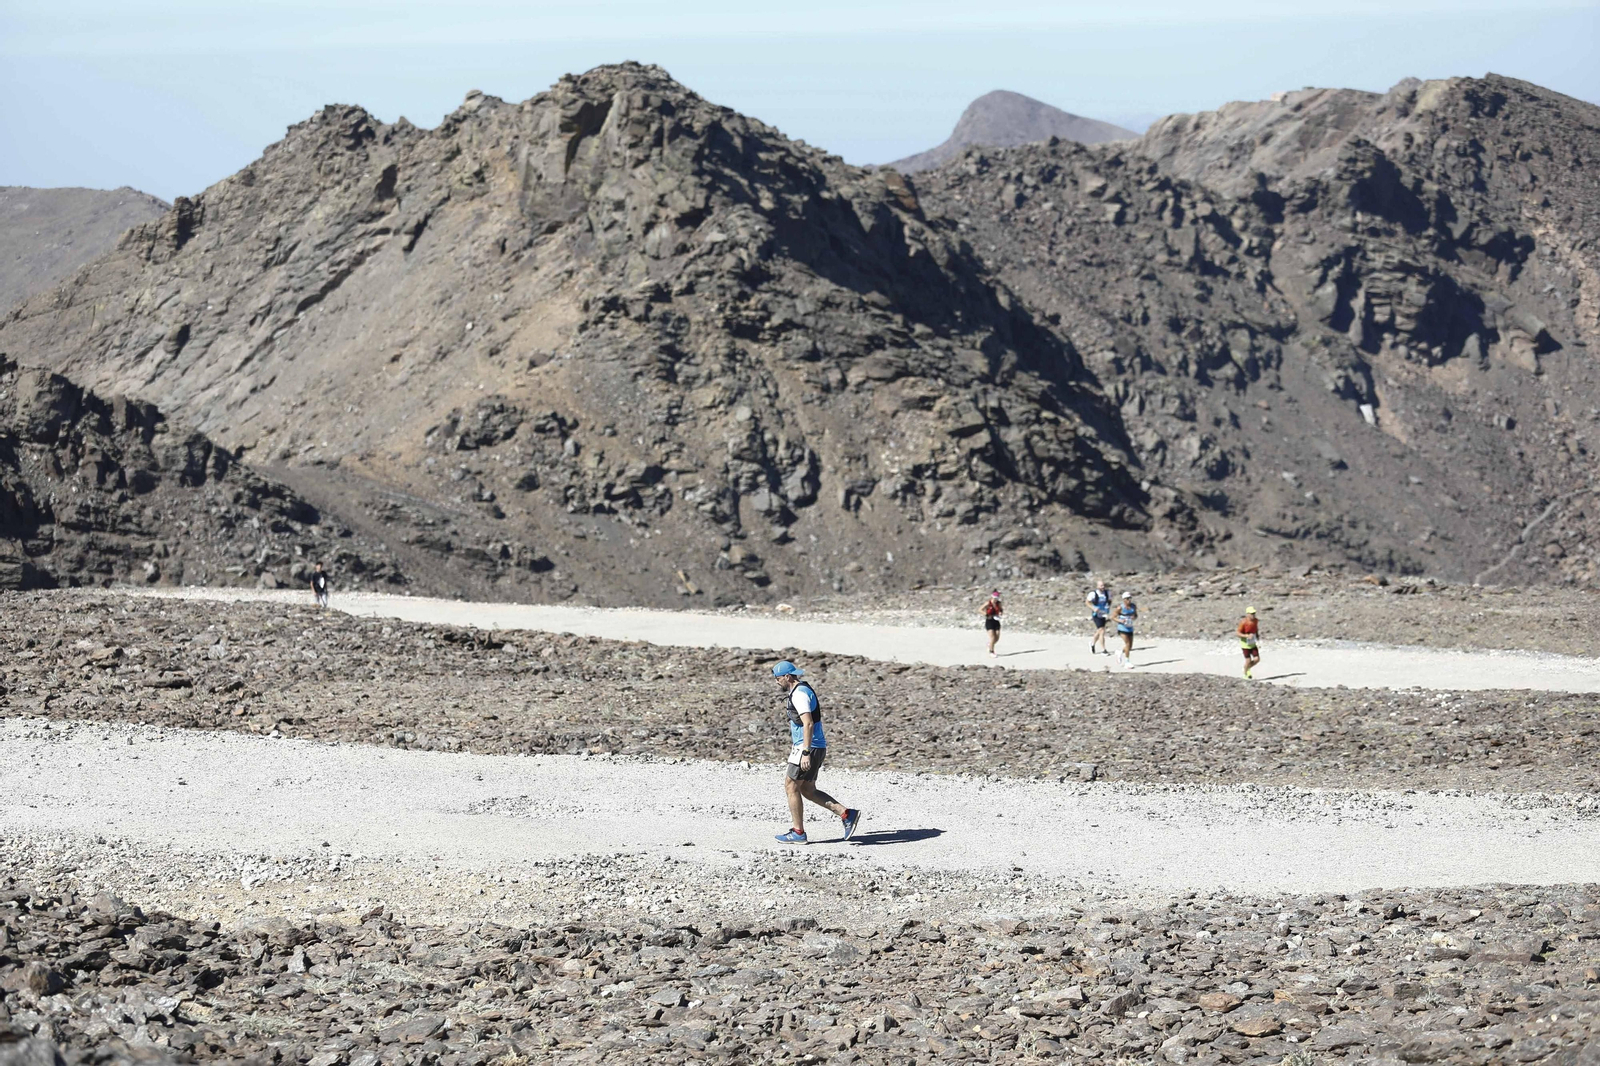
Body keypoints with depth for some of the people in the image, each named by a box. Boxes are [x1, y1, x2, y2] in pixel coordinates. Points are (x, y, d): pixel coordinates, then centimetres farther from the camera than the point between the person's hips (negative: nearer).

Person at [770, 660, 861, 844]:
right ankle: (846, 814, 4)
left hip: (808, 747, -10)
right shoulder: (804, 690, 16)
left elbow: (808, 724, -25)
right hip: (816, 747, 10)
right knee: (808, 790, 11)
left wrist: (805, 753, -28)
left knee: (791, 786, 0)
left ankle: (798, 833, 5)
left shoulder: (799, 694, -16)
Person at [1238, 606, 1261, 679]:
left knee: (1257, 659, -2)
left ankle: (1247, 668, 26)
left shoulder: (1255, 621, -2)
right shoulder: (1243, 622, -21)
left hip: (1253, 644, 5)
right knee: (1248, 661, -3)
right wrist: (1247, 636, -33)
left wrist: (1258, 642, 9)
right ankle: (1246, 674, 21)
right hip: (1245, 644, -5)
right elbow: (1238, 633, -18)